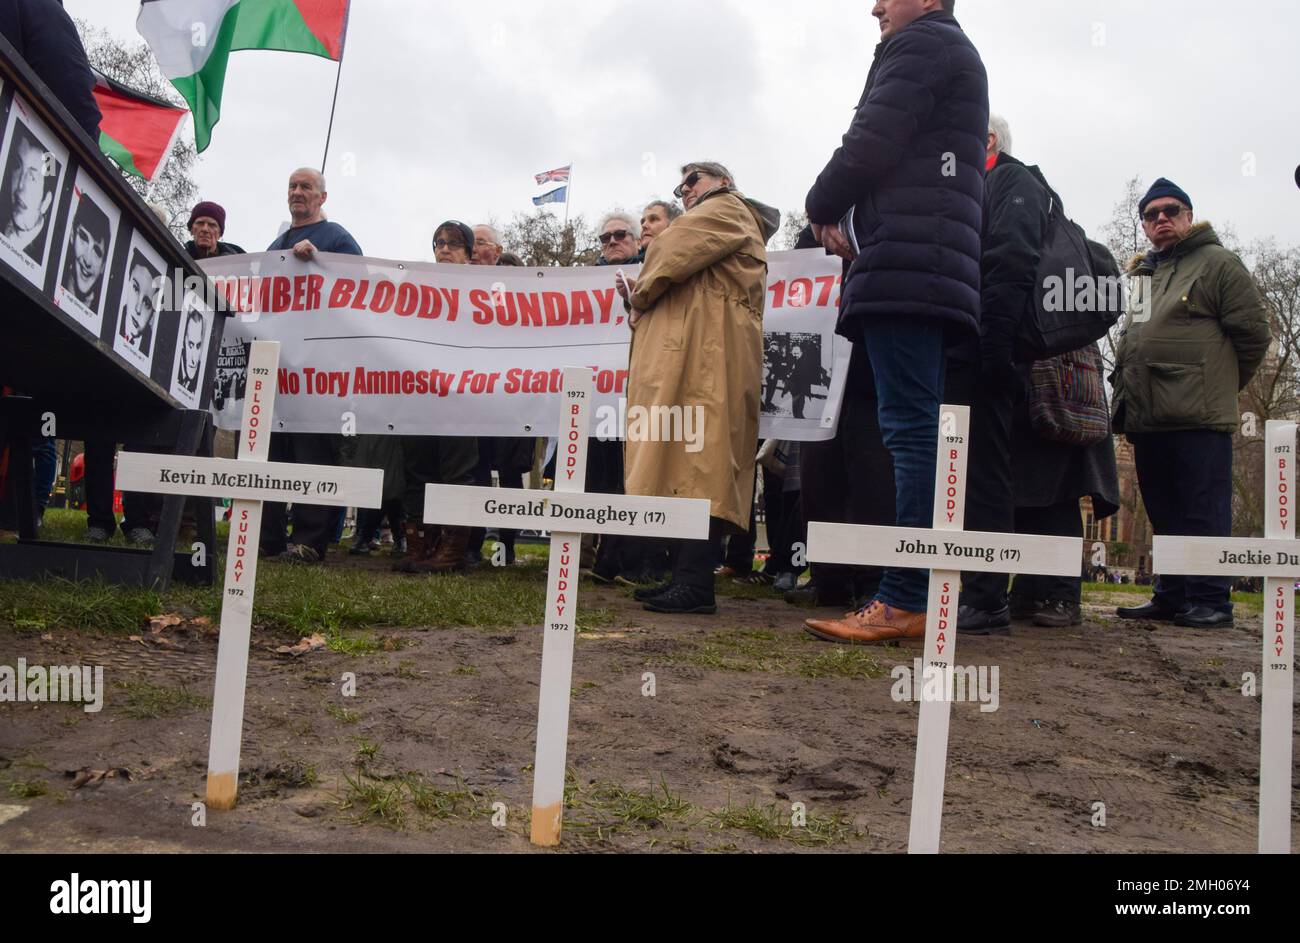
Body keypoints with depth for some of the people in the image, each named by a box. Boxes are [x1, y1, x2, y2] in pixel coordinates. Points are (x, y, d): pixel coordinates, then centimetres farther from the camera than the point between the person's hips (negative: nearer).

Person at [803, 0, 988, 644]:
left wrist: (822, 208, 7)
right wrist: (850, 223, 12)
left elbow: (870, 146, -10)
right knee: (916, 429, 5)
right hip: (934, 270, 10)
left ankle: (908, 600, -16)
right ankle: (916, 598, 5)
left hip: (905, 262, -10)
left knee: (910, 426, -15)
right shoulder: (958, 55, 34)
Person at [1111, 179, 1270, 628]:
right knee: (1164, 516, 11)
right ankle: (1171, 597, 19)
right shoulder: (1139, 275, 23)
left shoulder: (1218, 263, 3)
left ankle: (1209, 599, -1)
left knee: (1203, 515, -6)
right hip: (1147, 420, 7)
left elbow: (1252, 332, -2)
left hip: (1198, 419, -7)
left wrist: (1218, 384, 4)